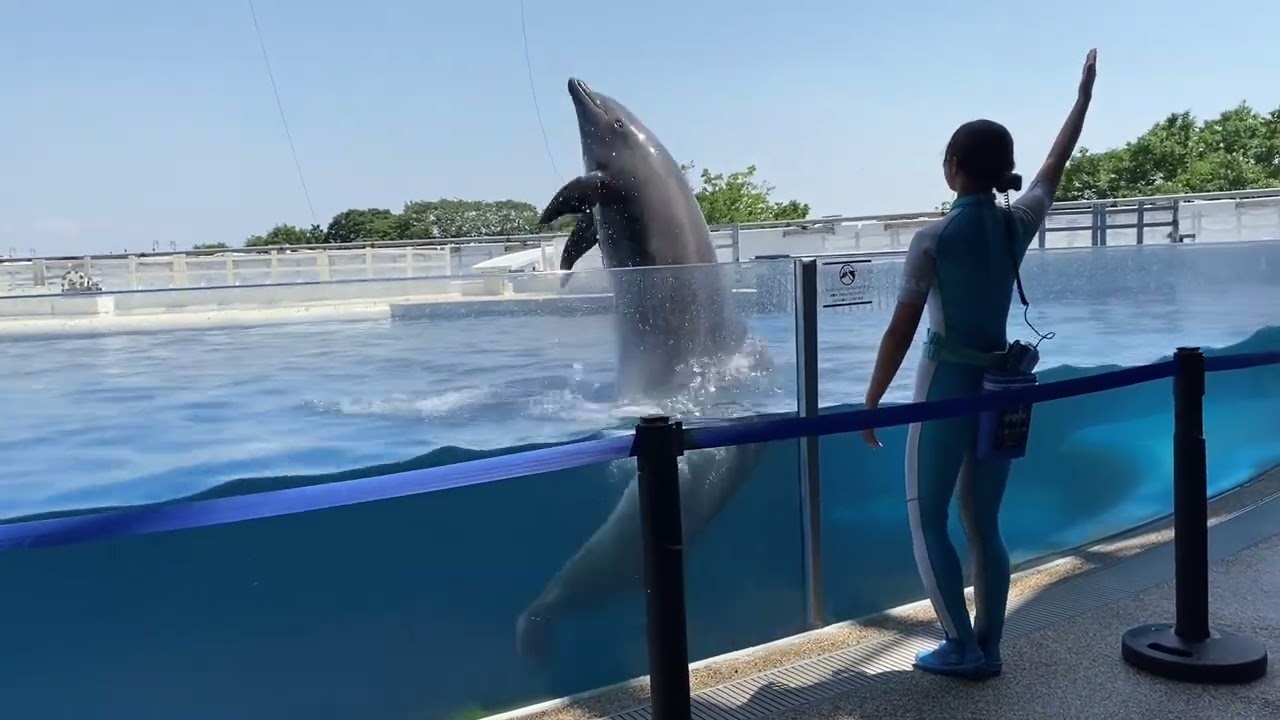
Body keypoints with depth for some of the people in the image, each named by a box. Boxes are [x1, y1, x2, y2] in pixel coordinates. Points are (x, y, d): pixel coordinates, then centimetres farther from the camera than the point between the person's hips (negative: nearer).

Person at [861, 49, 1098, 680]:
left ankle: (962, 648, 6)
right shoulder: (1018, 225, 2)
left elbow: (901, 331, -13)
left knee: (927, 522, 6)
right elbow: (1054, 167, 21)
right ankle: (987, 648, 18)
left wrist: (869, 404, -6)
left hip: (947, 386, -6)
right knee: (984, 526, 13)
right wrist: (1084, 96, 35)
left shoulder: (934, 239, -13)